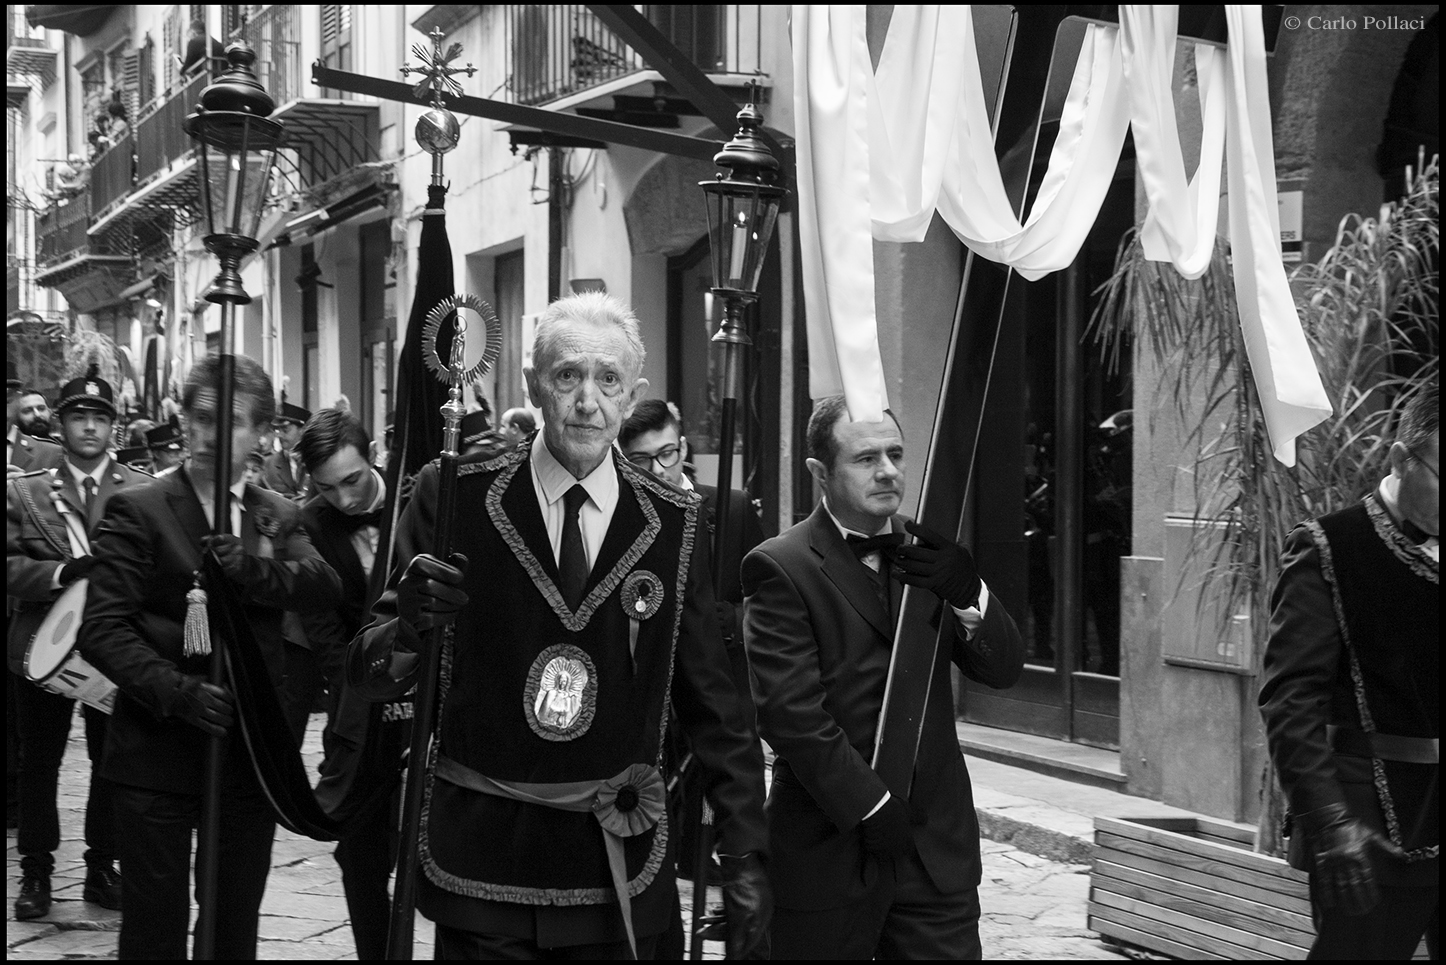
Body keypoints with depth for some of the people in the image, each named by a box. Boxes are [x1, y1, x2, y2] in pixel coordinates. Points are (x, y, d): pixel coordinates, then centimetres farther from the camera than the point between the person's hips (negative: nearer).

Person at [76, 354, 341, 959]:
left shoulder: (280, 518, 10)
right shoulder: (138, 511, -3)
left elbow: (327, 589, -9)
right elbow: (102, 631, -11)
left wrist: (257, 569, -28)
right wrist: (178, 691, -24)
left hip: (251, 755, 4)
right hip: (160, 755, -4)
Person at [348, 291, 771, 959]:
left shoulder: (672, 522, 0)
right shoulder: (455, 497, -5)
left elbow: (713, 707, 5)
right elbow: (369, 675, -4)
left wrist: (746, 855, 1)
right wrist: (409, 624, -26)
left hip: (619, 874, 1)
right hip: (480, 856, -1)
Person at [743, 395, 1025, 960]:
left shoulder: (928, 554, 9)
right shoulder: (780, 567, -8)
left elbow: (1003, 670, 3)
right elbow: (791, 712, -14)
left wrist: (967, 593, -16)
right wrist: (871, 807, -15)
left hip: (937, 849, 4)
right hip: (830, 849, -4)